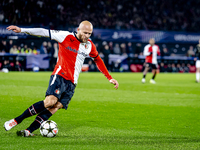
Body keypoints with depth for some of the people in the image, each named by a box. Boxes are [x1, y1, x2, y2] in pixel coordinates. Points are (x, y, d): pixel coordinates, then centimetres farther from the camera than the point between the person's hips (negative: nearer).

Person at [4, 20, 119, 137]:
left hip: (72, 83, 5)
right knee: (50, 101, -27)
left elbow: (98, 61, 28)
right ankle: (16, 120, -18)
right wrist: (21, 30, -9)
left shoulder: (90, 46, 12)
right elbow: (44, 32, -4)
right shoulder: (66, 37, -4)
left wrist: (110, 78, 28)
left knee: (56, 107, -14)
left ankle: (29, 131, -17)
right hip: (60, 76, -5)